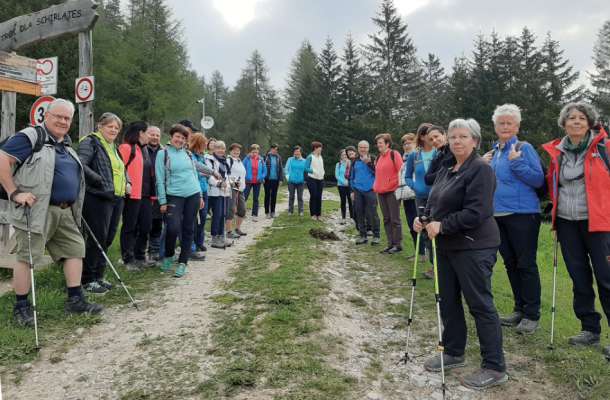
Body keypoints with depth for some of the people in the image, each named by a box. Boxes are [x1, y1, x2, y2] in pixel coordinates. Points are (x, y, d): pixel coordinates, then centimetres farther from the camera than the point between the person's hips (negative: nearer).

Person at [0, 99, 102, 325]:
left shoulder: (66, 144, 18)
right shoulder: (30, 137, -8)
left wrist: (73, 204, 21)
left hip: (65, 212, 8)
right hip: (37, 210, -8)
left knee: (75, 250, 8)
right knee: (27, 257, -1)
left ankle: (75, 300, 15)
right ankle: (21, 307, 10)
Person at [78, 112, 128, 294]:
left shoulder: (114, 147, 22)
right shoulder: (90, 142, -5)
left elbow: (121, 169, 34)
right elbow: (81, 165, -19)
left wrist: (126, 182, 16)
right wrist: (100, 181, -18)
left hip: (117, 198, 8)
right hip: (98, 198, -8)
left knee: (108, 238, 11)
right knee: (98, 238, -5)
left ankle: (98, 276, 22)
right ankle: (88, 280, 6)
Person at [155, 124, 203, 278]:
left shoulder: (187, 154, 11)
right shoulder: (163, 153, 0)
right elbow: (160, 179, -3)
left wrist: (200, 195, 13)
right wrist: (163, 201, -7)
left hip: (193, 195, 4)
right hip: (174, 196, -4)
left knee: (188, 229, 4)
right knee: (173, 228, -14)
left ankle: (182, 262, 14)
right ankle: (168, 256, 14)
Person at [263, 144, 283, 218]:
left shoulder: (278, 157, 5)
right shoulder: (266, 157, -5)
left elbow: (281, 168, 8)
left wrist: (281, 179, 4)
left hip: (275, 179, 3)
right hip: (267, 179, -3)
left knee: (274, 196, 9)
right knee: (267, 195, 4)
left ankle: (272, 211, 19)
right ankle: (267, 212, 10)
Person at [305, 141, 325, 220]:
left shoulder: (321, 157, 13)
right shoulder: (310, 157, -7)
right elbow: (306, 168, -9)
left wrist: (322, 174, 5)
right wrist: (313, 171, -22)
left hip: (320, 179, 6)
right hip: (312, 179, -5)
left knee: (319, 197, 4)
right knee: (313, 196, -4)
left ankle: (319, 214, 10)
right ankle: (313, 214, 4)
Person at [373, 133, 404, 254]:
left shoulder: (394, 154, -6)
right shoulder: (379, 157, 16)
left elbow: (401, 171, -11)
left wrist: (397, 185, -15)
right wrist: (376, 186, 14)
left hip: (392, 191, -7)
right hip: (381, 192, 8)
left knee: (395, 219, -3)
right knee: (386, 219, 10)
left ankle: (398, 245, 4)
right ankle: (390, 244, 16)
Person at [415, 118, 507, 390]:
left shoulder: (481, 169, -13)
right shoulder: (446, 169, 14)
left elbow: (476, 212, -22)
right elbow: (435, 202, 19)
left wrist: (442, 225, -23)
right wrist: (423, 219, -1)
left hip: (473, 248, -9)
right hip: (447, 246, 9)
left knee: (480, 305, -2)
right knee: (448, 301, 16)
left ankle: (495, 368, 11)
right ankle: (453, 353, 33)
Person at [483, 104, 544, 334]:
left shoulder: (524, 148, -5)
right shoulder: (493, 152, 14)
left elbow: (539, 180, -12)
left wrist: (516, 162, -20)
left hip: (522, 214, -7)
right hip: (498, 215, 7)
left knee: (526, 264, -1)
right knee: (511, 264, 13)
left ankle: (532, 315, 9)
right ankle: (520, 310, 24)